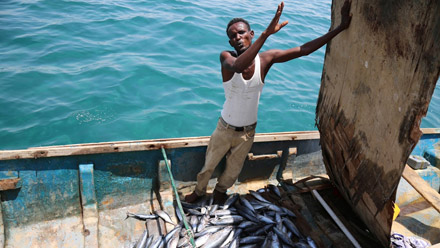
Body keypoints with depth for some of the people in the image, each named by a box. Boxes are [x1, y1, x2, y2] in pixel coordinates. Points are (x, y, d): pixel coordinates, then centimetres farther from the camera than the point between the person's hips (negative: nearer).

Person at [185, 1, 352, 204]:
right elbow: (238, 66, -46)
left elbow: (303, 50, -14)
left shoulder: (265, 59, -14)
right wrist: (266, 33, -55)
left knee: (233, 170, 23)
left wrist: (340, 28, -16)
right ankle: (199, 191, 49)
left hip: (247, 133, 2)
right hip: (225, 129, -2)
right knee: (208, 165, 19)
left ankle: (220, 189, 55)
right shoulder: (226, 57, -22)